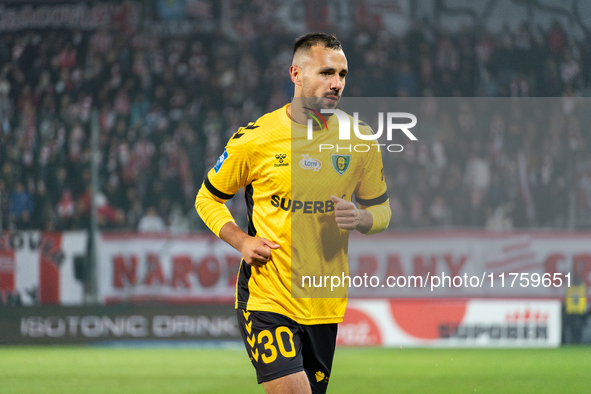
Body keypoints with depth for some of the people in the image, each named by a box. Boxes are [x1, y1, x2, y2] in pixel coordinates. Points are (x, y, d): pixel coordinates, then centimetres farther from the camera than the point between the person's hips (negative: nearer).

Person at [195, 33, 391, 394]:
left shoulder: (359, 139, 3)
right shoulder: (254, 139, -5)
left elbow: (382, 210, 14)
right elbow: (208, 199, 9)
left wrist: (359, 219, -10)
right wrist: (241, 241, -8)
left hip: (326, 305, 4)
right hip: (266, 299, -4)